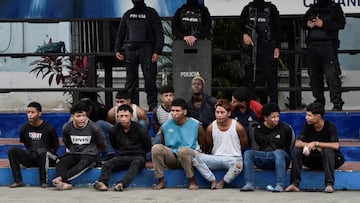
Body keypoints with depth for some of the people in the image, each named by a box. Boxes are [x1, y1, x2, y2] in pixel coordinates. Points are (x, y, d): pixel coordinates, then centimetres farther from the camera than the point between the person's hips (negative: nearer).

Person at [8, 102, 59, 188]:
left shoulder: (48, 128, -7)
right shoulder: (24, 128, 5)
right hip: (30, 158, 4)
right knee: (12, 150, -17)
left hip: (47, 158, -4)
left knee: (41, 151, -38)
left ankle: (44, 181, -25)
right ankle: (18, 180, -16)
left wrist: (47, 154, -4)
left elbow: (56, 146, 2)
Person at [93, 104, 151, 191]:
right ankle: (102, 183, -52)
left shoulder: (140, 129, -3)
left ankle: (122, 184, -59)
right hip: (121, 156, 3)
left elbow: (148, 147, 9)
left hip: (137, 156, -3)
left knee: (136, 163, -38)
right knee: (108, 163, -27)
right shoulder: (114, 130, 5)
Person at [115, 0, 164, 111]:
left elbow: (159, 33, 2)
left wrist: (157, 51, -9)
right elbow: (120, 33, 20)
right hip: (130, 49, 3)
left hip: (146, 49, -3)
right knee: (130, 79, 1)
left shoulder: (151, 13, 9)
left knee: (150, 79, -10)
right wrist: (118, 50, 7)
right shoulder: (128, 14, 19)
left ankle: (153, 105, -7)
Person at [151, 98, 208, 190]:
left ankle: (192, 181, -22)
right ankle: (161, 181, -15)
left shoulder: (196, 125, -4)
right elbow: (163, 146, 16)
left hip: (190, 157, -3)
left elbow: (205, 147, 3)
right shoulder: (165, 126, 3)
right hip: (172, 158, 3)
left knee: (183, 150, -38)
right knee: (156, 148, -24)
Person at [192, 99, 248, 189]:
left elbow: (245, 146, 9)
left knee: (238, 165, -41)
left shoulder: (238, 127, -5)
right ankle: (213, 180, -14)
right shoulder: (211, 127, 1)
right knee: (196, 157, -25)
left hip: (233, 158, -2)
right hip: (215, 158, 2)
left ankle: (223, 182, -11)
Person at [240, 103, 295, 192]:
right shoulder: (258, 129, 8)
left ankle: (280, 185, -43)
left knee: (278, 152, -37)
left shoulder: (285, 128, 0)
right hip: (263, 156, 3)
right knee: (248, 153, -20)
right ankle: (249, 184, -29)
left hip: (282, 157, -3)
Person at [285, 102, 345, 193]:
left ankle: (329, 184, -36)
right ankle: (295, 183, -23)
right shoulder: (308, 126, -4)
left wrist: (316, 143, -28)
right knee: (297, 151, -18)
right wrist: (313, 146, -26)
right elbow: (297, 143, -11)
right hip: (313, 160, 4)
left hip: (330, 158, -4)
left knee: (327, 151, -36)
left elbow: (336, 146, -29)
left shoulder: (330, 126, -16)